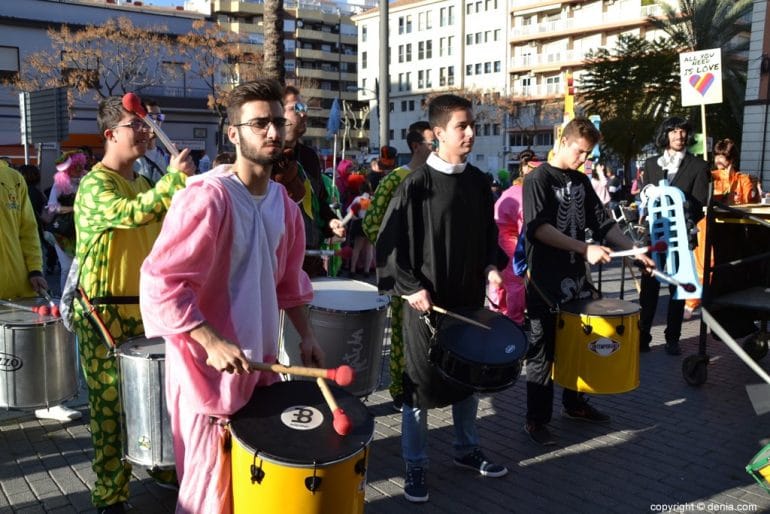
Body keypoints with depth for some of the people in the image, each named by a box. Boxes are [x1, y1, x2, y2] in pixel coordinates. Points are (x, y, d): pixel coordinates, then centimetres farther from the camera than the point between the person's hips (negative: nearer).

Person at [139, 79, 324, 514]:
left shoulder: (282, 200, 5)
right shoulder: (208, 196, -20)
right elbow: (160, 282, -23)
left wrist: (306, 334, 9)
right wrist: (212, 343, -27)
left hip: (259, 362, 8)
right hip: (209, 367, -8)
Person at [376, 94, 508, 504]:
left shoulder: (478, 181, 4)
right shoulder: (416, 184, -13)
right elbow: (389, 241, -12)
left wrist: (490, 267, 0)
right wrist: (410, 288, -18)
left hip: (470, 296, 6)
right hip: (427, 301, -6)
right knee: (420, 384, 5)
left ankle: (466, 450, 38)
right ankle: (415, 466, 21)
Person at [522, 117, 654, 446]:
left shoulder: (581, 182, 12)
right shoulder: (538, 180, -10)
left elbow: (602, 223, 13)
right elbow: (539, 228, -21)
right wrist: (585, 249, -26)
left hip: (576, 278, 7)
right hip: (546, 283, -7)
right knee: (543, 353, 1)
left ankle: (574, 404, 35)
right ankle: (536, 420, 12)